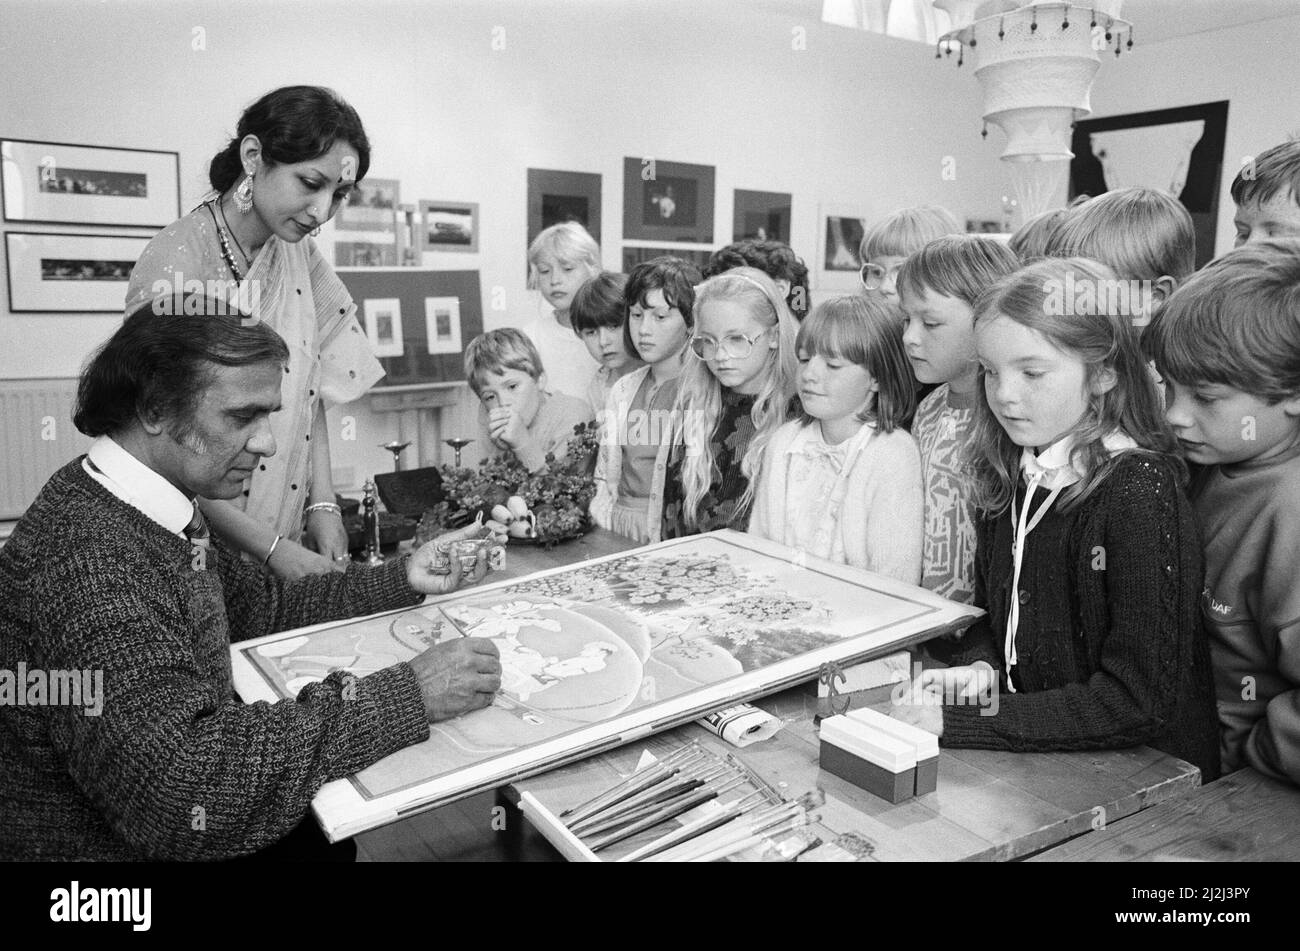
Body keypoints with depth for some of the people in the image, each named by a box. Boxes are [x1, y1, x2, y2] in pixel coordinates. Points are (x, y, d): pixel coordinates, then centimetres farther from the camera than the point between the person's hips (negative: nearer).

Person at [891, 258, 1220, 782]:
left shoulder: (1141, 491, -17)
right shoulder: (1008, 478, 4)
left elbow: (1138, 700, -20)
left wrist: (958, 721, -23)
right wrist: (976, 668, -8)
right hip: (1028, 758, 6)